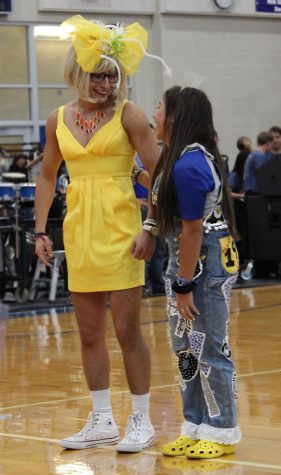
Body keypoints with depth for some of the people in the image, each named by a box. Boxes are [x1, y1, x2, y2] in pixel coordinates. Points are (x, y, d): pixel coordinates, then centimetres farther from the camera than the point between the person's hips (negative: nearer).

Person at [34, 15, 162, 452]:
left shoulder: (128, 114, -5)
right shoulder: (59, 120, 8)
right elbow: (47, 177, 16)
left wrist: (150, 229, -15)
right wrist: (40, 230, 9)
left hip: (120, 230, -5)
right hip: (79, 231, 5)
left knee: (126, 329, -3)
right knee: (90, 333, 10)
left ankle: (141, 421, 9)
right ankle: (103, 421, 21)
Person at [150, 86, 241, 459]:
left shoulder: (188, 166, -22)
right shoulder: (179, 158, 8)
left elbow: (193, 230, -22)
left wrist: (185, 285, -19)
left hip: (207, 265, -10)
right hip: (187, 262, 10)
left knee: (209, 351, -1)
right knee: (186, 350, 15)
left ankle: (222, 433, 9)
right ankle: (195, 428, 25)